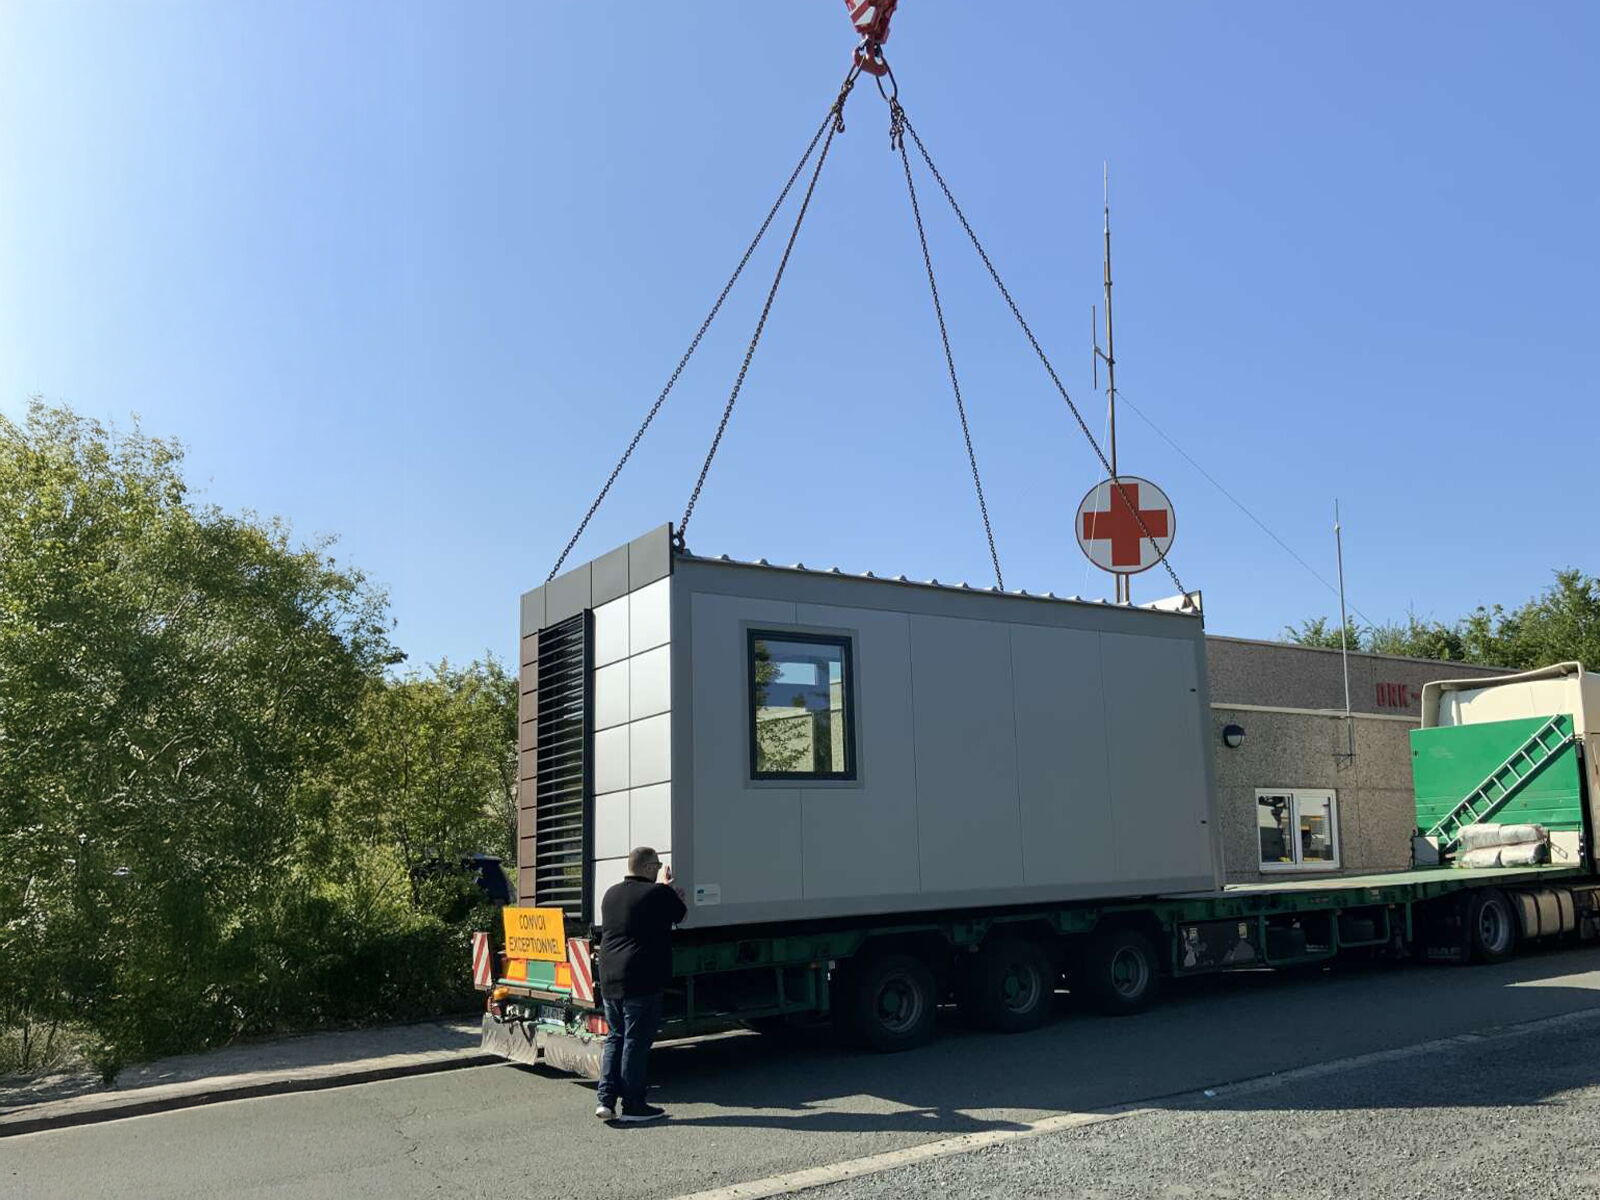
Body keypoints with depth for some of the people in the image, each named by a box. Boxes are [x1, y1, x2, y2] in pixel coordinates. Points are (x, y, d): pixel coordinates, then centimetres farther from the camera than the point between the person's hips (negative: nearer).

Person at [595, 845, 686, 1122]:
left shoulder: (611, 894, 12)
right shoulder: (658, 894, -11)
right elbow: (679, 914, 6)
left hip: (610, 981, 7)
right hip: (643, 982, -7)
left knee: (615, 1038, 16)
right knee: (636, 1041, 0)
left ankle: (606, 1099, 10)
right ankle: (632, 1104, 6)